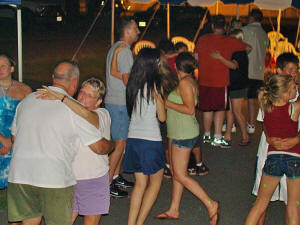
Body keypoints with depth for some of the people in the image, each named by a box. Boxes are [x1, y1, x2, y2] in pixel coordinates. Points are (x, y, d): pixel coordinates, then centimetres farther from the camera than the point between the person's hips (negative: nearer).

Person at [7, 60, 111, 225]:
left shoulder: (27, 100, 12)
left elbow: (15, 137, 22)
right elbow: (99, 147, -2)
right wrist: (110, 144, 20)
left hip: (19, 174, 5)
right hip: (54, 177, -5)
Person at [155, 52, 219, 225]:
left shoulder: (185, 82, -16)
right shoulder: (191, 81, 12)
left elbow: (189, 109, -22)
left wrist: (166, 102, -18)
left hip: (185, 134, -10)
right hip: (181, 133, 10)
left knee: (180, 175, -5)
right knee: (176, 172, 14)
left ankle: (210, 204, -3)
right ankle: (173, 210, 22)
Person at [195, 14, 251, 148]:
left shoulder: (202, 39, 2)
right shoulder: (230, 41, -5)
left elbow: (195, 59, 8)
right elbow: (248, 48, 7)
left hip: (204, 81, 3)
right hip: (221, 82, -3)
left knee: (207, 109, 14)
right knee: (220, 109, 6)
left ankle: (207, 136, 25)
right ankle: (217, 138, 3)